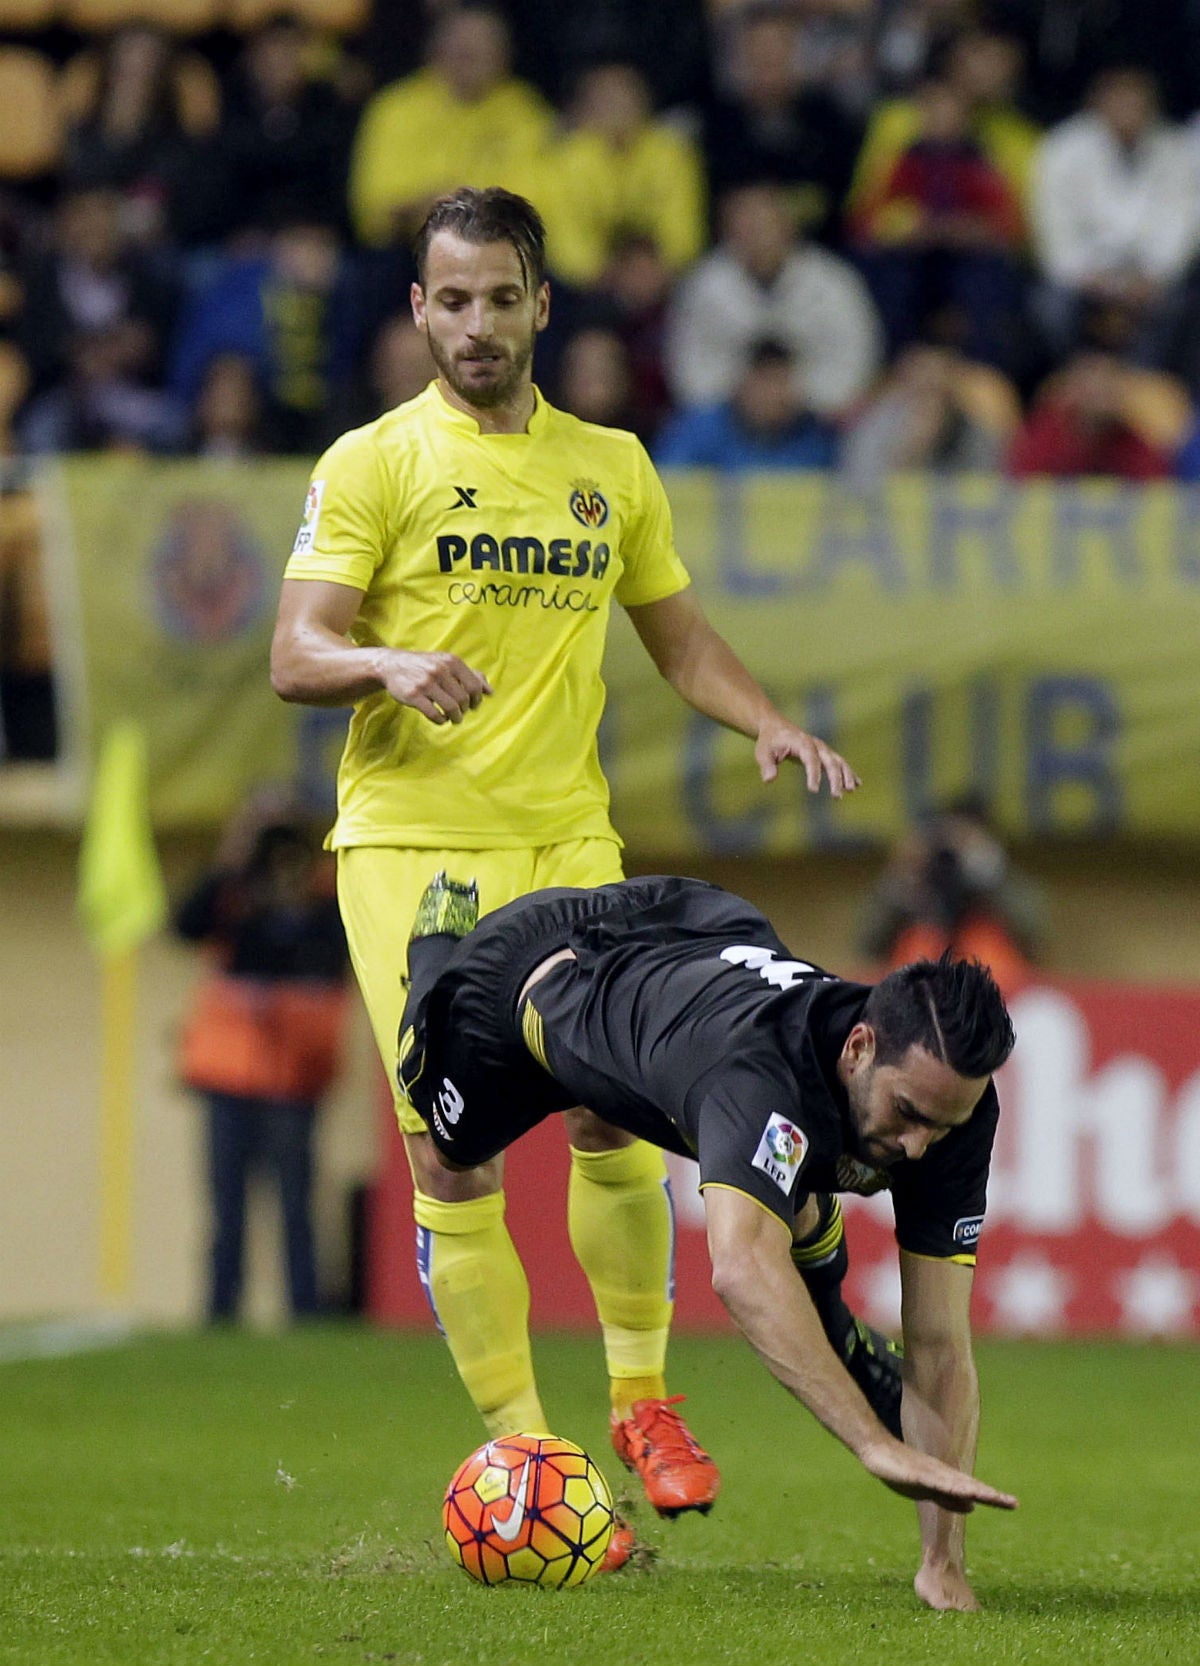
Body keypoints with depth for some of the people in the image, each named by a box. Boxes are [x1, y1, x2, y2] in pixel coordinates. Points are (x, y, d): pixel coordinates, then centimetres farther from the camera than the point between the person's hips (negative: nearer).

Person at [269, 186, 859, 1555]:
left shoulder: (610, 467, 14)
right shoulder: (375, 464, 0)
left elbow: (679, 637, 23)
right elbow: (294, 656, -7)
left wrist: (767, 724, 5)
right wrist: (389, 664, -27)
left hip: (567, 835, 3)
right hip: (411, 839, -3)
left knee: (613, 1120, -8)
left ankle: (642, 1399, 11)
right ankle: (517, 1447, 1)